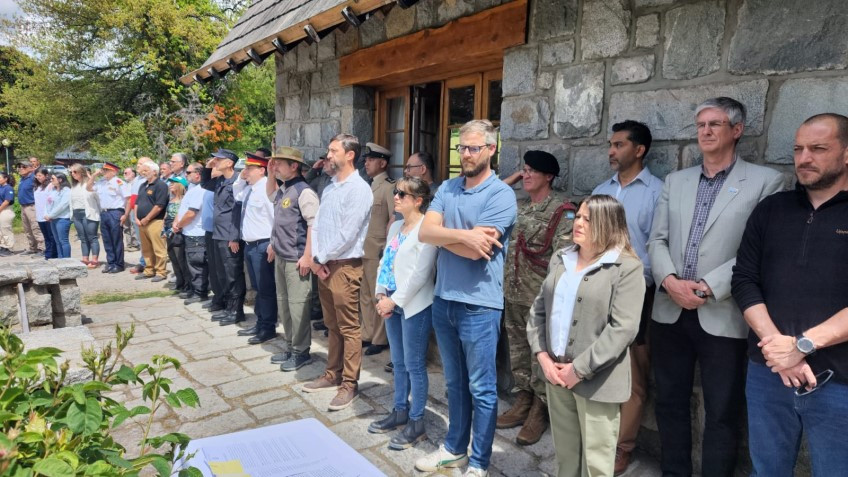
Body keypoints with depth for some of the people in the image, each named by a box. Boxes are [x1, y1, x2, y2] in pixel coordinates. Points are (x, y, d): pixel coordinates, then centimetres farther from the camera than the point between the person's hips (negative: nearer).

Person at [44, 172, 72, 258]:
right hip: (53, 219, 9)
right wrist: (46, 214, -1)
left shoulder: (66, 191, -10)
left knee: (63, 240, -7)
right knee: (57, 241, 11)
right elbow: (48, 202, 15)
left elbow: (62, 205, -17)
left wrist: (50, 215, -13)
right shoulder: (53, 190, 17)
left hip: (62, 219, -9)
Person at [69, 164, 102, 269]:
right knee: (83, 238, 9)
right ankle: (85, 260, 12)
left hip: (88, 214, -7)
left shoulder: (89, 183, -6)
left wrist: (99, 212, -11)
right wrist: (72, 213, 10)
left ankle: (94, 260, -4)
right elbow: (72, 200, 18)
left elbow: (98, 197, -9)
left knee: (92, 237, -5)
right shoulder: (74, 185, 17)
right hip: (77, 214, 7)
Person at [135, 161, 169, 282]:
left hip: (155, 222, -9)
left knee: (158, 249, -5)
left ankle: (161, 272, 1)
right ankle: (149, 271, 22)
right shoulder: (143, 186, 19)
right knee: (146, 249, 14)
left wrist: (146, 219, -13)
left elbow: (159, 206, -17)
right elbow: (137, 203, 21)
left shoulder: (161, 185, -9)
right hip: (142, 223, 9)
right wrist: (137, 218, 5)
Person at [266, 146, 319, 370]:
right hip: (280, 257, 10)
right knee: (283, 303, 15)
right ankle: (290, 347, 27)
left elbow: (313, 224, -19)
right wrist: (270, 174, 20)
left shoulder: (303, 191, -14)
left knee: (297, 305, -4)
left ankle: (301, 352, 8)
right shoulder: (283, 190, 12)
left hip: (296, 258, -10)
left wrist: (307, 255, -21)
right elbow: (270, 195, 37)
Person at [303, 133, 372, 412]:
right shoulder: (330, 188, 13)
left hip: (345, 266, -8)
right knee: (332, 325, 17)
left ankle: (349, 384, 10)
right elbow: (317, 225, 11)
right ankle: (333, 375, 29)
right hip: (323, 265, 8)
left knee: (349, 328, 0)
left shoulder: (359, 189, -13)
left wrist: (321, 258, -10)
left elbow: (347, 234, -19)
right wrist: (316, 258, -2)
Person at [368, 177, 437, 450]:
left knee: (414, 365, 1)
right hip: (392, 304, 8)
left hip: (415, 305, -8)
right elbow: (384, 262, 14)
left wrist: (394, 300, -17)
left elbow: (420, 274, -20)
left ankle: (416, 423, 13)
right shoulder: (395, 227, 13)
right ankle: (400, 411, 32)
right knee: (398, 363, 18)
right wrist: (382, 295, 1)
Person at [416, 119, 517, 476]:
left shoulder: (501, 195, -12)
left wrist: (441, 234, -7)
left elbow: (476, 250, -20)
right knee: (454, 382, 20)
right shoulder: (447, 188, 6)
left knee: (481, 387, 8)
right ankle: (454, 448, 37)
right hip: (443, 299, 6)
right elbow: (424, 233, -6)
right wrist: (462, 234, -19)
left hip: (479, 304, -6)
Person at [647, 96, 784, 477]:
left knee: (721, 413, 8)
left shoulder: (765, 181, -2)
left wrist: (708, 287, -17)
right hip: (670, 311, 5)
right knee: (670, 403, 15)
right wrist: (669, 280, -11)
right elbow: (657, 240, 7)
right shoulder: (675, 181, 12)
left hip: (722, 315, -4)